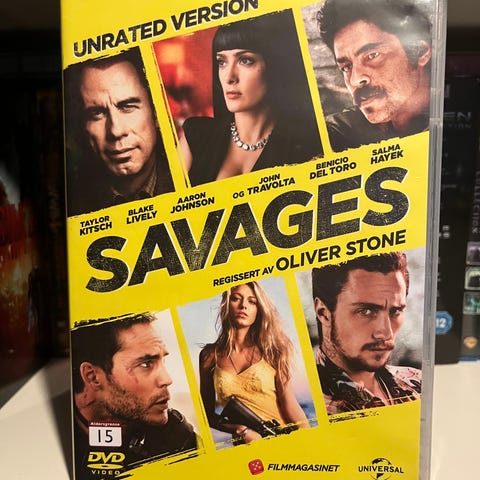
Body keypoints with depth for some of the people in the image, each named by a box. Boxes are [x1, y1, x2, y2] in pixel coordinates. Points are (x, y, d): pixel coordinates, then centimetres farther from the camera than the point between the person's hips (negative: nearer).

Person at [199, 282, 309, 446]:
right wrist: (242, 430, -7)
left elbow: (290, 403, -2)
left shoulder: (270, 351, 3)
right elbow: (208, 413, 7)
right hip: (245, 445, -1)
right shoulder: (210, 355, 4)